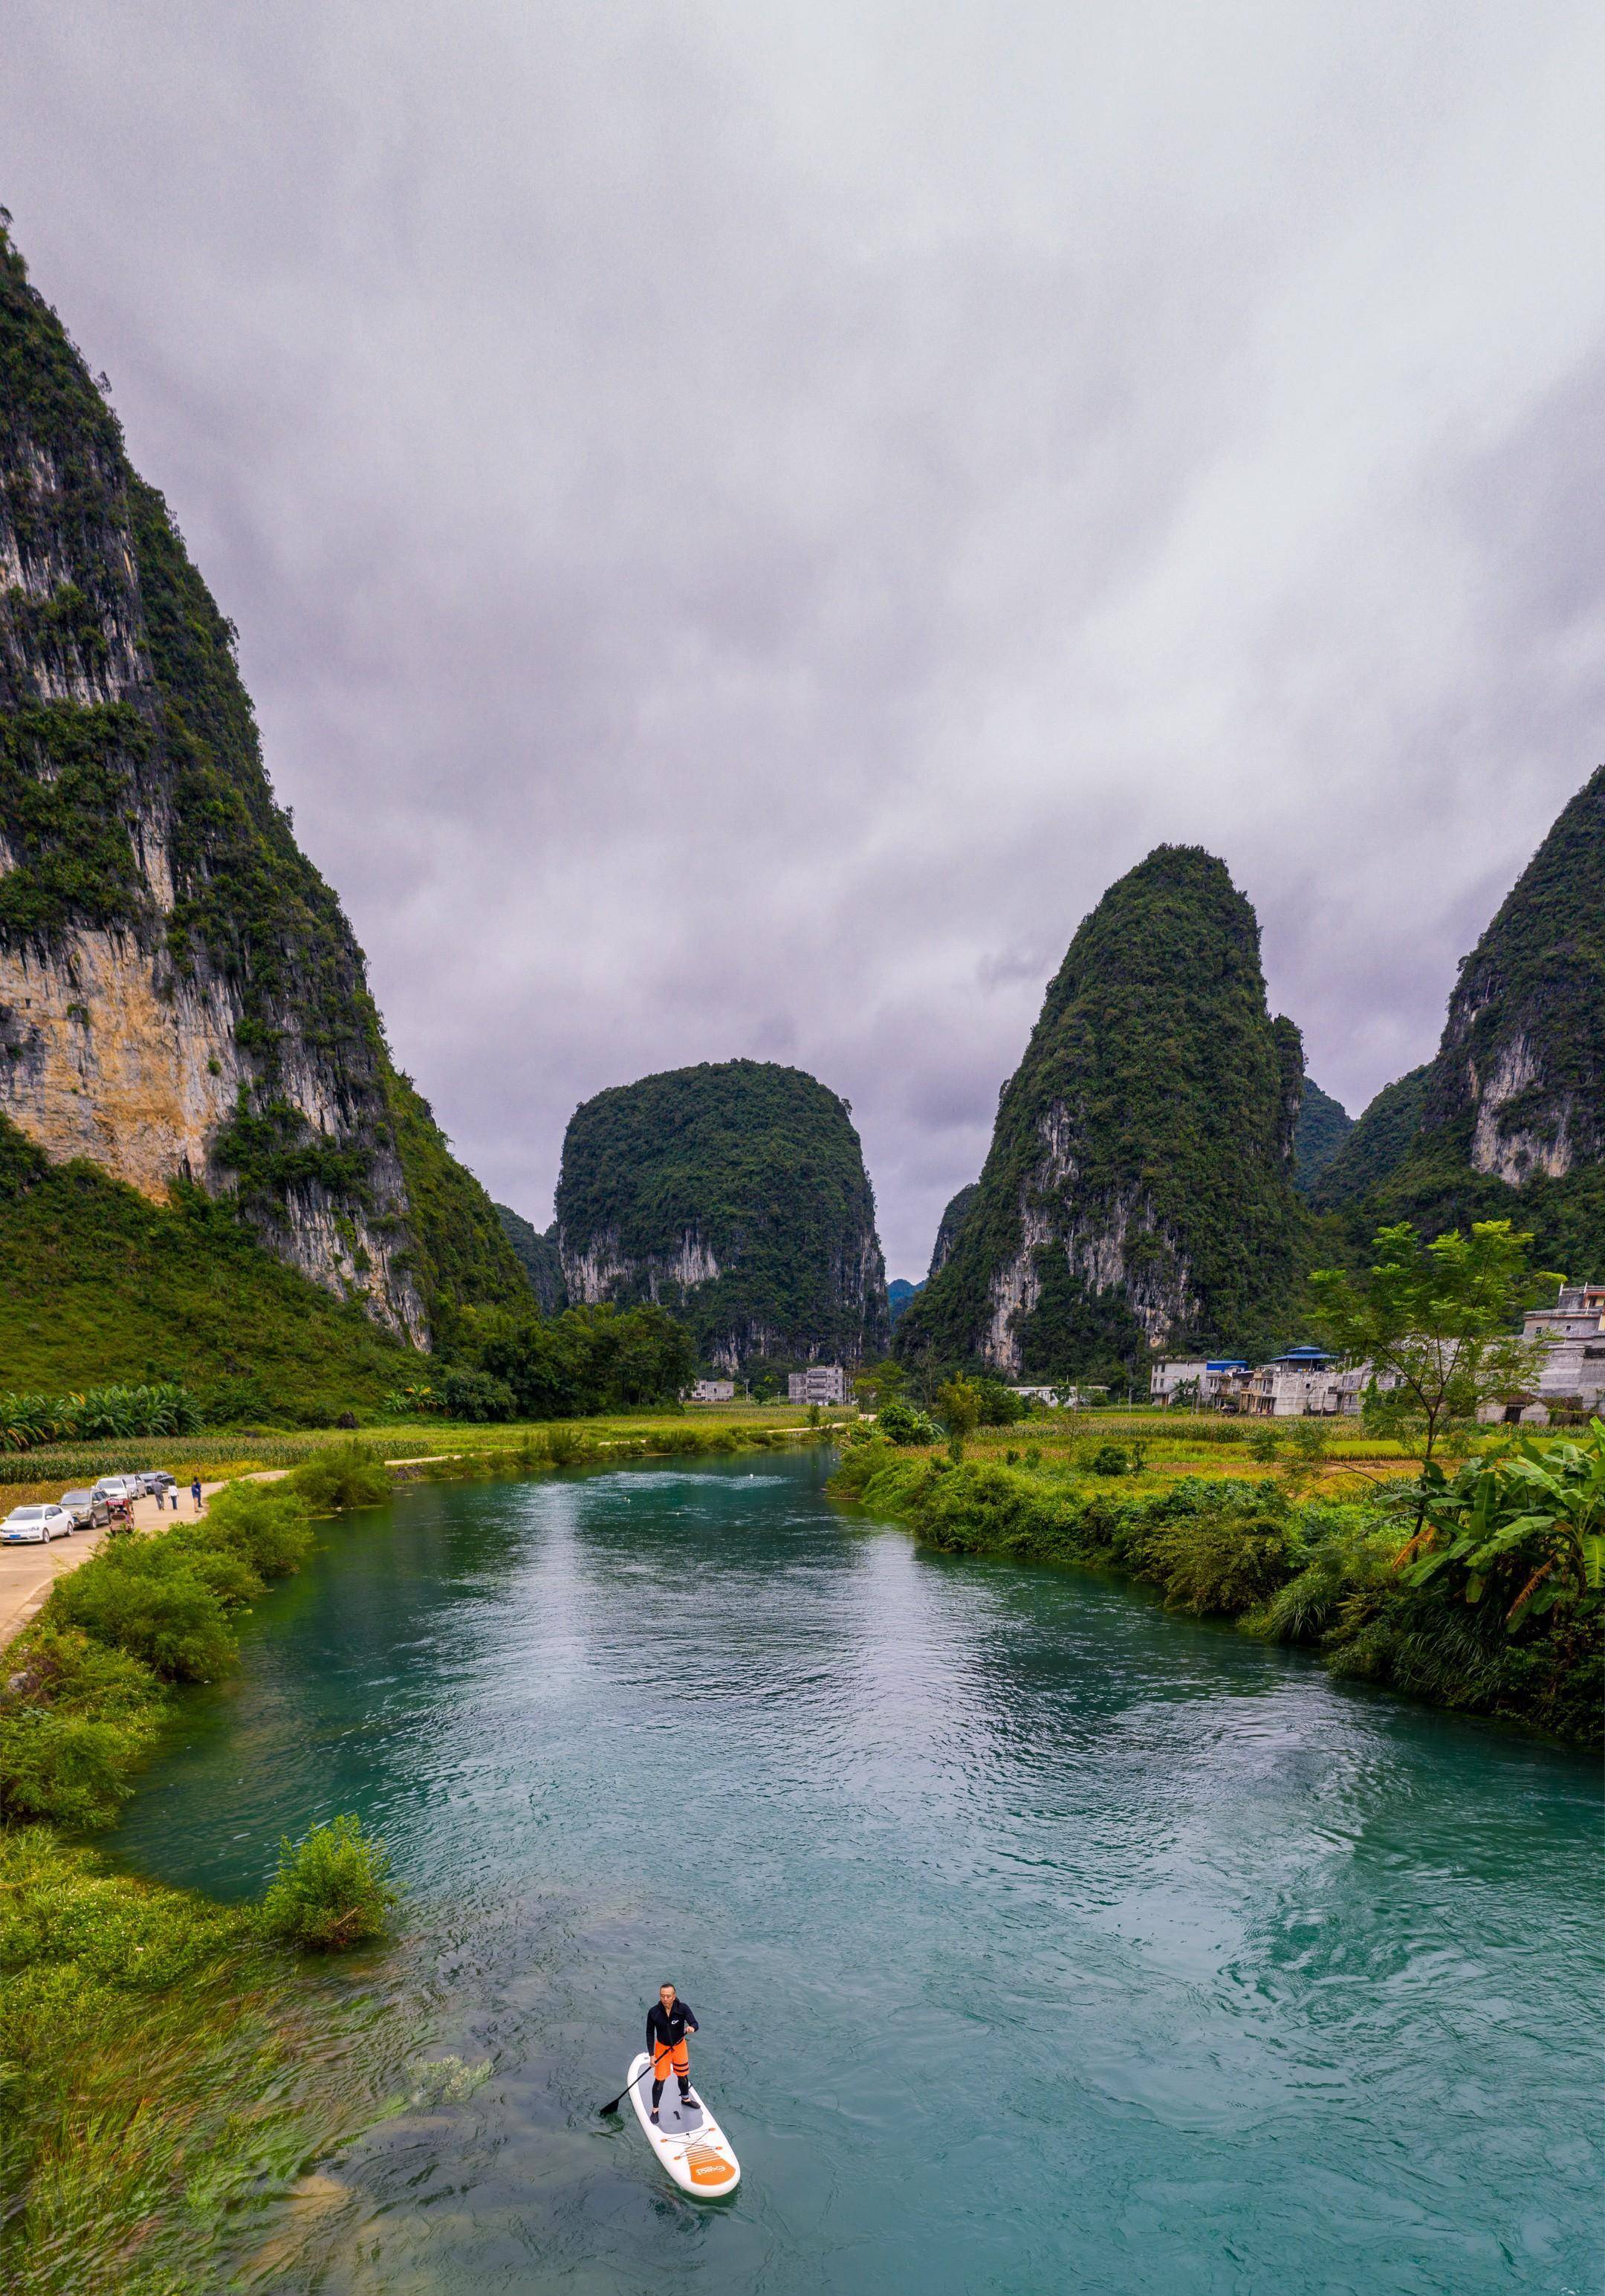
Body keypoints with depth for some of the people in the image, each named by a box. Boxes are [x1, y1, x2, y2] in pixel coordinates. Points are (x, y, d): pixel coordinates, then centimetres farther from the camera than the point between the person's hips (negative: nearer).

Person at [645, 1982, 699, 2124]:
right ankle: (655, 2109, 27)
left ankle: (685, 2099, 49)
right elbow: (650, 2034, -12)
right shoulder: (654, 2012, -24)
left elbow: (694, 2024, -29)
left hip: (679, 2046, 2)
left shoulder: (683, 2008, -24)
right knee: (660, 2080, 2)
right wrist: (652, 2056, -13)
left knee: (683, 2076, 20)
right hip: (662, 2048, -1)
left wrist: (691, 2027, -53)